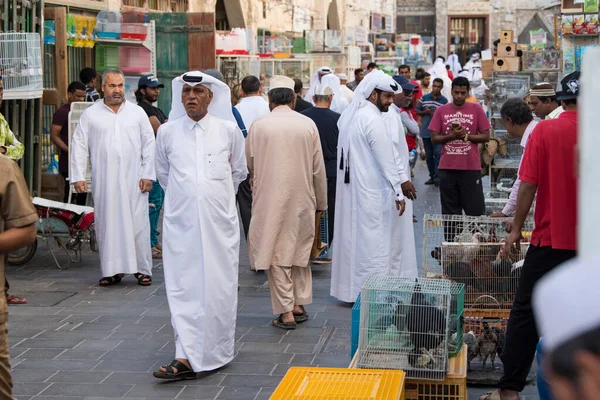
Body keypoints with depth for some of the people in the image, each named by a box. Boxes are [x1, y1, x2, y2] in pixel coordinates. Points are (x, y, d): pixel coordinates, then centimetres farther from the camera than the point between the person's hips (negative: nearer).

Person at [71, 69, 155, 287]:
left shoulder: (137, 112, 9)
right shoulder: (90, 114, 7)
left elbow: (149, 144, 7)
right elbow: (79, 146, 5)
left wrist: (148, 175, -1)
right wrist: (78, 176, -3)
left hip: (133, 180, 0)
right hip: (104, 182, 0)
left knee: (137, 223, -2)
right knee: (107, 224, 2)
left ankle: (142, 269, 6)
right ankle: (112, 270, 10)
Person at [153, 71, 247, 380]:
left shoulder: (228, 130, 1)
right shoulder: (167, 132, 4)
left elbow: (239, 172, 16)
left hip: (219, 221, 0)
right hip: (180, 222, 1)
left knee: (219, 288, 2)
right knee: (183, 288, -4)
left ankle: (216, 352, 14)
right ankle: (186, 357, -3)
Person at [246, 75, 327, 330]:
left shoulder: (259, 126, -6)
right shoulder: (308, 125, -1)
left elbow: (249, 165, 5)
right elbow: (318, 169, 3)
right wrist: (321, 202, 14)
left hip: (269, 198, -2)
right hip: (302, 197, 2)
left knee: (277, 253, 3)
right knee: (300, 249, 18)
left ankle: (286, 312, 2)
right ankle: (299, 304, 20)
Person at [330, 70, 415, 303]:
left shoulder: (349, 115, 10)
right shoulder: (373, 120, -18)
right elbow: (386, 160, -18)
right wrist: (398, 192, -13)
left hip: (349, 188, 9)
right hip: (370, 192, -9)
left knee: (351, 236, 14)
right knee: (372, 242, -3)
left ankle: (348, 288, 21)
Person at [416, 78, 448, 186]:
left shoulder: (444, 101, 0)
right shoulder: (424, 98, 7)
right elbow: (417, 111, 12)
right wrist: (425, 112, -7)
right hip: (426, 131, 3)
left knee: (438, 153, -13)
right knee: (429, 155, 9)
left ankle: (437, 176, -12)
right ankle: (432, 176, 18)